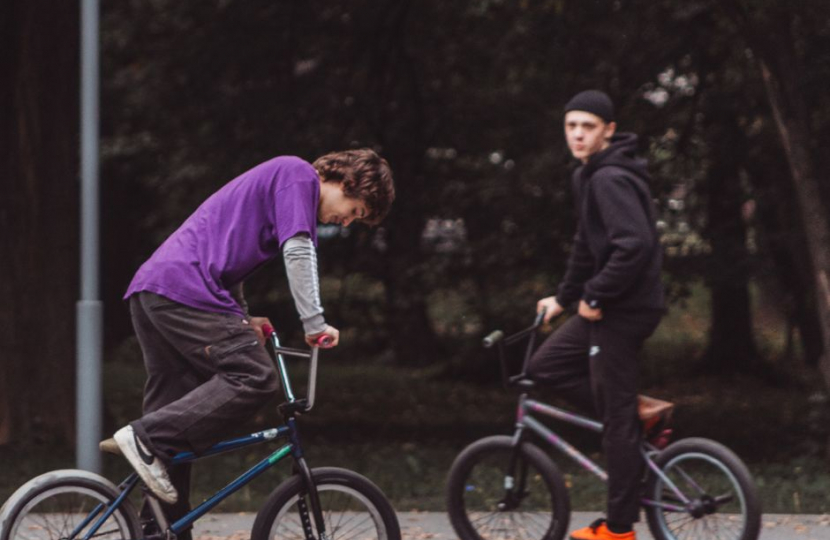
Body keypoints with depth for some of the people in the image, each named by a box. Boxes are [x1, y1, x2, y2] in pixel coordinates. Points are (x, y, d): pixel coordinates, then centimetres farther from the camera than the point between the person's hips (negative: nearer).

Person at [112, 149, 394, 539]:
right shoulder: (298, 174, 1)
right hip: (185, 290, -10)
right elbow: (297, 250, -11)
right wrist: (315, 323, -12)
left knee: (176, 412, 10)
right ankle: (146, 437, -17)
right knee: (254, 378, -14)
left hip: (147, 291, 10)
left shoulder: (274, 180, 31)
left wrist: (241, 321, 22)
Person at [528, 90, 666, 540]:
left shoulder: (611, 179, -19)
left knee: (616, 417, -3)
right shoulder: (590, 177, 14)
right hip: (606, 305, 10)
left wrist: (595, 296, -21)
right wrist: (564, 297, 22)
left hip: (624, 309, -10)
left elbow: (635, 244, -30)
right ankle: (642, 419, 14)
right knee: (545, 366, 15)